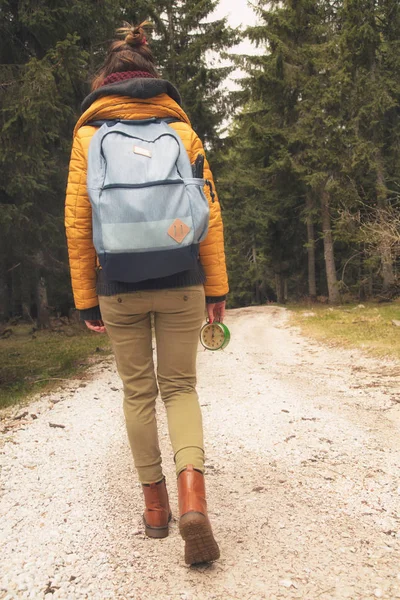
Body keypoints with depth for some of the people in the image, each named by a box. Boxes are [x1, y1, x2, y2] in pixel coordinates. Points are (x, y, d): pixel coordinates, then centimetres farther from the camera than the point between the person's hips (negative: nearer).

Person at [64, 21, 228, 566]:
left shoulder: (88, 134, 6)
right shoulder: (181, 129, 7)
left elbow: (77, 223, 0)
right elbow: (209, 213, 1)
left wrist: (86, 298, 5)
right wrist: (217, 288, 4)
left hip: (120, 287, 0)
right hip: (181, 283, 0)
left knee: (138, 392, 13)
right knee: (180, 386, 9)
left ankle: (155, 502, 22)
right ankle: (192, 495, -10)